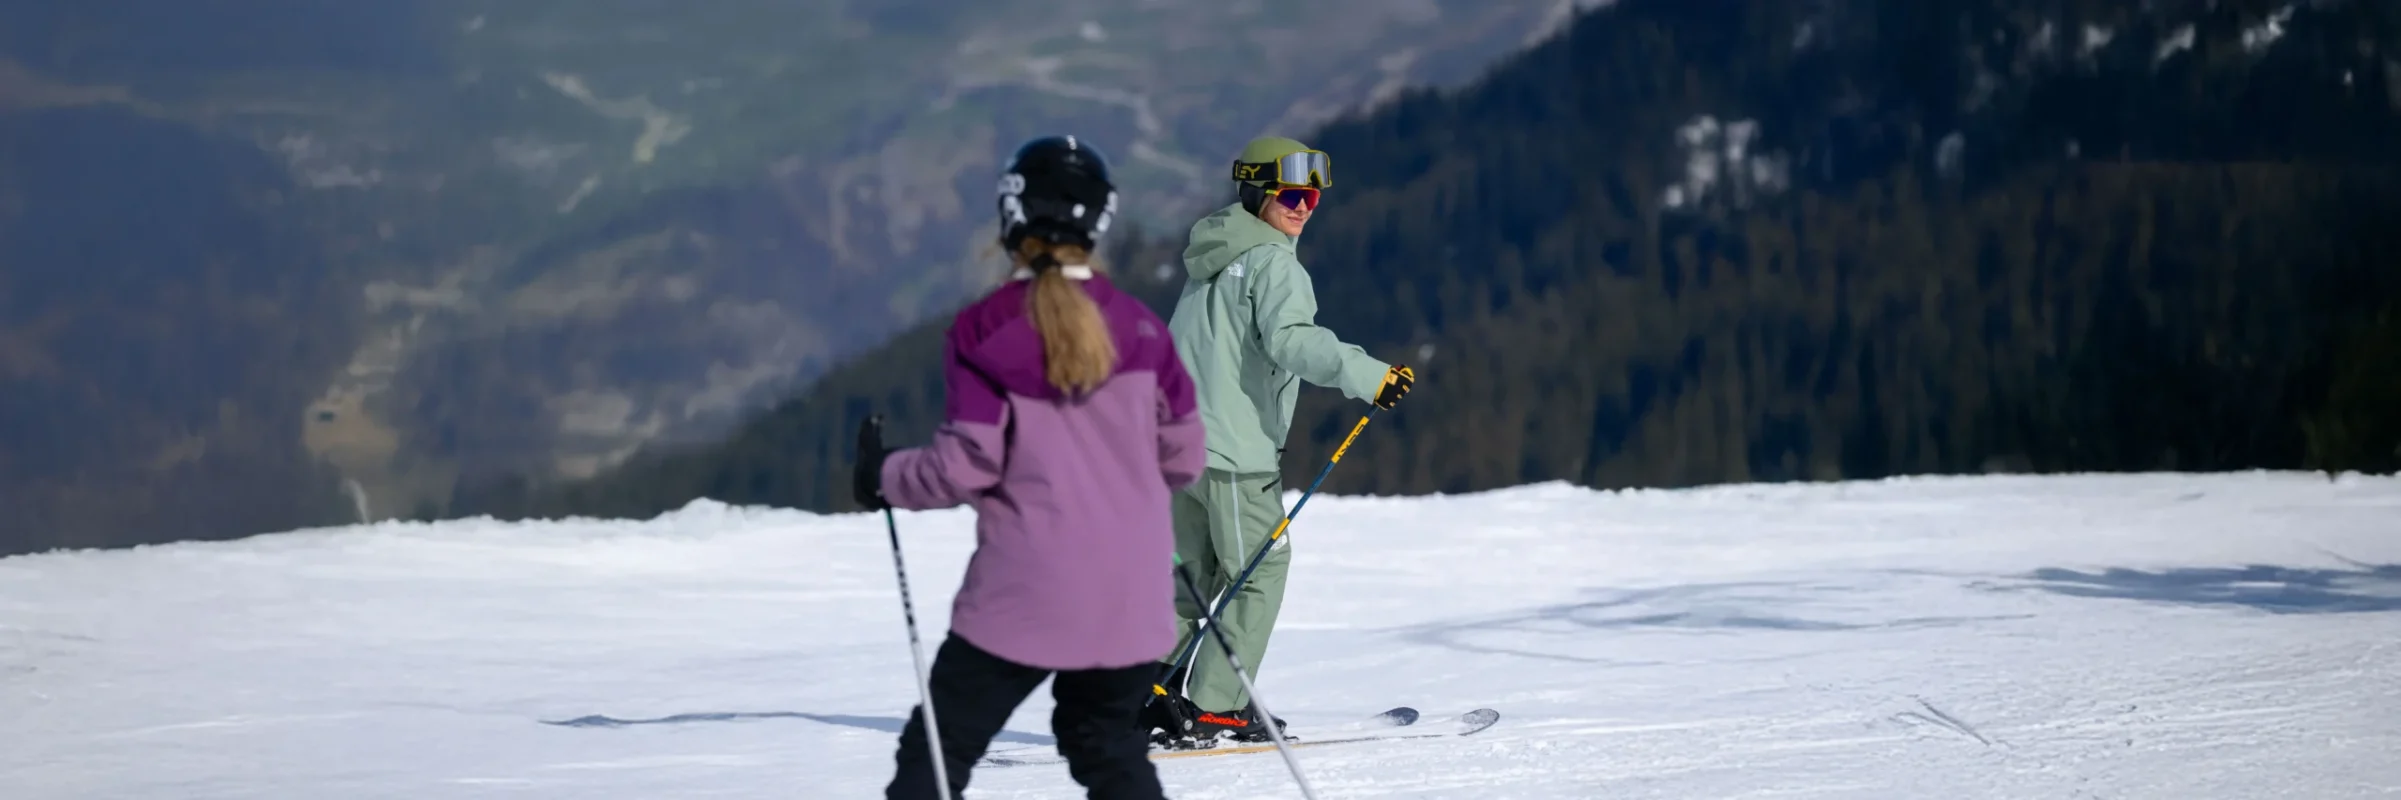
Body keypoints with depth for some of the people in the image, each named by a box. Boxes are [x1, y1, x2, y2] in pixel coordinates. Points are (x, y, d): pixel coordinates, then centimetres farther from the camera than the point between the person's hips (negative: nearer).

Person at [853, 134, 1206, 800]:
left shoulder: (983, 332, -8)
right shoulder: (1138, 327, 2)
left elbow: (967, 465, -12)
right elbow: (1183, 455, 7)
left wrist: (885, 479, 5)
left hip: (1025, 593, -4)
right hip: (1129, 594, 4)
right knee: (1111, 746, 19)